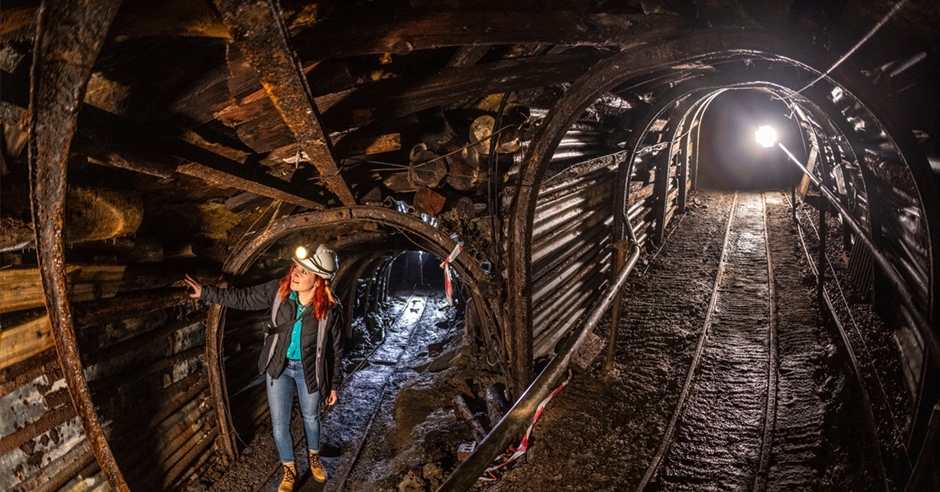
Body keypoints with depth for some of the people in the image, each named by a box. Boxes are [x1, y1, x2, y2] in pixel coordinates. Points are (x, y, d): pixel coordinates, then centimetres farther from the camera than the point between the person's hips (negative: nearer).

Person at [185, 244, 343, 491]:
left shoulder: (329, 308, -22)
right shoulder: (278, 289, -16)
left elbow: (335, 349, -11)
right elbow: (242, 298, -5)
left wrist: (333, 384, -4)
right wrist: (205, 292, -11)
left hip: (309, 369, -2)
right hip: (279, 366, 2)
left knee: (311, 417, 20)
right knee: (279, 423, 11)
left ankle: (313, 457, 50)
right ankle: (289, 470, 36)